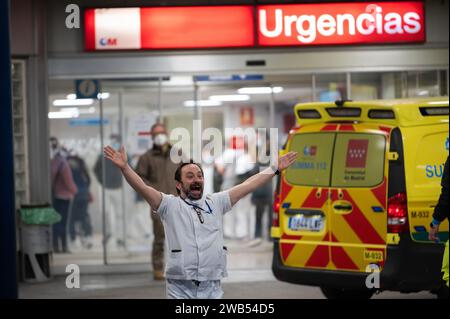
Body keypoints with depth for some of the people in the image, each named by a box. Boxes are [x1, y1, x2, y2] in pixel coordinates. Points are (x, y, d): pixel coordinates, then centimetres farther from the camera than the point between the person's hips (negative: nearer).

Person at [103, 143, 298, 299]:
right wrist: (124, 167, -25)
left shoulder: (216, 203, 13)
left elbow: (248, 186, 13)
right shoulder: (170, 205, 2)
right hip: (180, 290, -3)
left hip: (212, 289, 3)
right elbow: (143, 188, -11)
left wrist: (275, 169, 12)